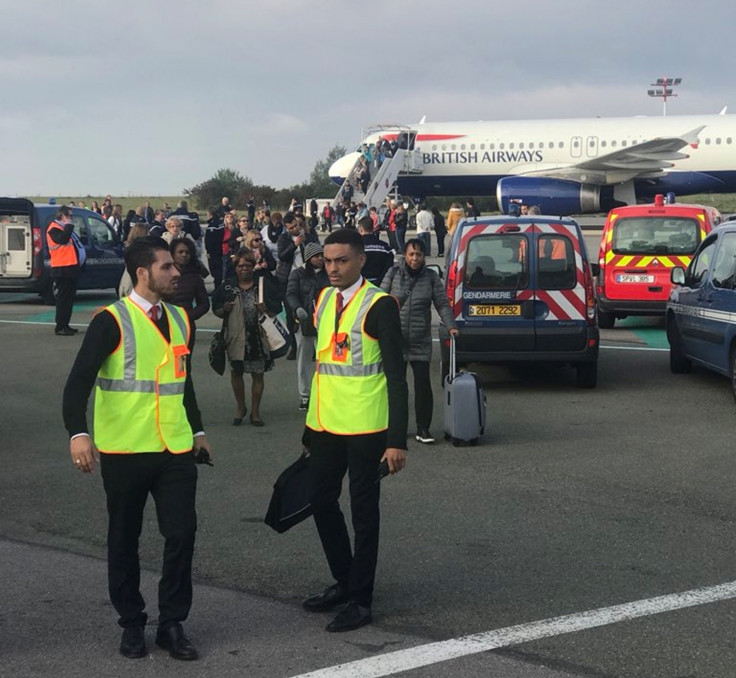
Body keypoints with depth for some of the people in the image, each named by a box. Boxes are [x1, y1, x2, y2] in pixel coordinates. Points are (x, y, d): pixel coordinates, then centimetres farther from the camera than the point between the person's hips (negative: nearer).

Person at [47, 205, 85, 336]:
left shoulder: (64, 228, 21)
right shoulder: (54, 228, -10)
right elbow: (63, 239, -29)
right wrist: (69, 226, -16)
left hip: (71, 268, 10)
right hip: (62, 269, -10)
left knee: (69, 298, 13)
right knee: (63, 298, -9)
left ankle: (65, 325, 19)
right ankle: (60, 327, -8)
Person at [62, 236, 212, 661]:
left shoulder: (179, 319, 11)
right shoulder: (112, 321, -10)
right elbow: (80, 380, -16)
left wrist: (197, 430, 24)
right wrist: (79, 434, -29)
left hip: (175, 450, 5)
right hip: (124, 451, -4)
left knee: (182, 534, -1)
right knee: (124, 541, 8)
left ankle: (172, 624, 13)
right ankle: (132, 624, 24)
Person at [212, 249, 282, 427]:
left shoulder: (264, 284, -1)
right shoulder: (228, 286, 2)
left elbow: (277, 306, 4)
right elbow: (216, 307, 9)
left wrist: (267, 309, -16)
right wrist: (224, 309, -13)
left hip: (258, 337, -1)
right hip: (236, 337, 1)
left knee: (258, 374, 5)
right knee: (236, 372, 10)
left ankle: (255, 411, 17)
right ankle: (240, 407, 29)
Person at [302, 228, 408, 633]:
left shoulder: (379, 305, -11)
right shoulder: (323, 299, 10)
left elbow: (396, 376, -13)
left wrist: (397, 439, -17)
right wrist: (309, 428, 18)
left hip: (364, 427, -7)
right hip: (325, 424, 7)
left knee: (363, 511, 3)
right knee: (322, 502, 14)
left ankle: (360, 600, 15)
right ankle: (343, 581, 32)